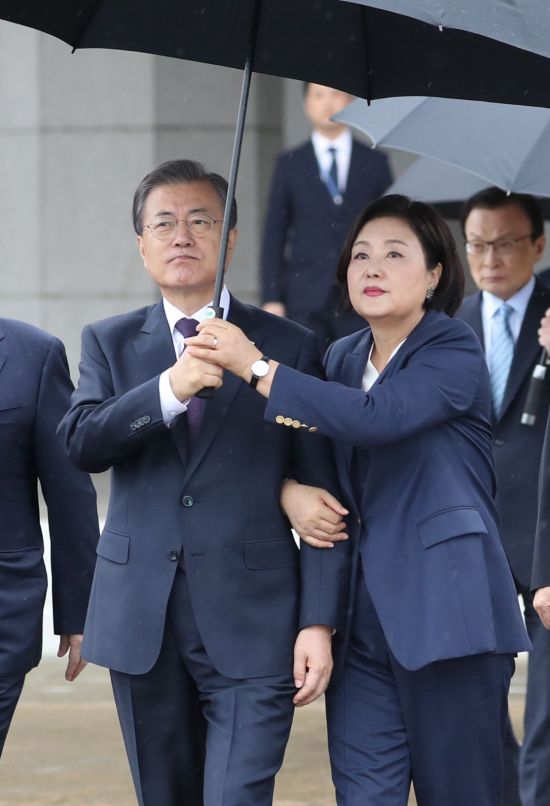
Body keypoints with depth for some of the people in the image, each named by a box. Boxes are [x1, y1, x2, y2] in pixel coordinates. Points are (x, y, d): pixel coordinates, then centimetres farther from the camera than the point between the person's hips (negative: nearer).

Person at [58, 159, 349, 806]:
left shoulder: (289, 347, 4)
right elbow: (80, 443, -8)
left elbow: (322, 496, 1)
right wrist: (170, 389, -23)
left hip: (252, 625, -3)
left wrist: (320, 623, -6)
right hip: (143, 624, 3)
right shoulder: (109, 343, 11)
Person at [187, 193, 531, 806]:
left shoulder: (454, 353, -6)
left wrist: (255, 367, -21)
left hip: (444, 610, -6)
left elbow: (378, 416, -24)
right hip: (361, 613, 6)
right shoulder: (341, 359, 15)